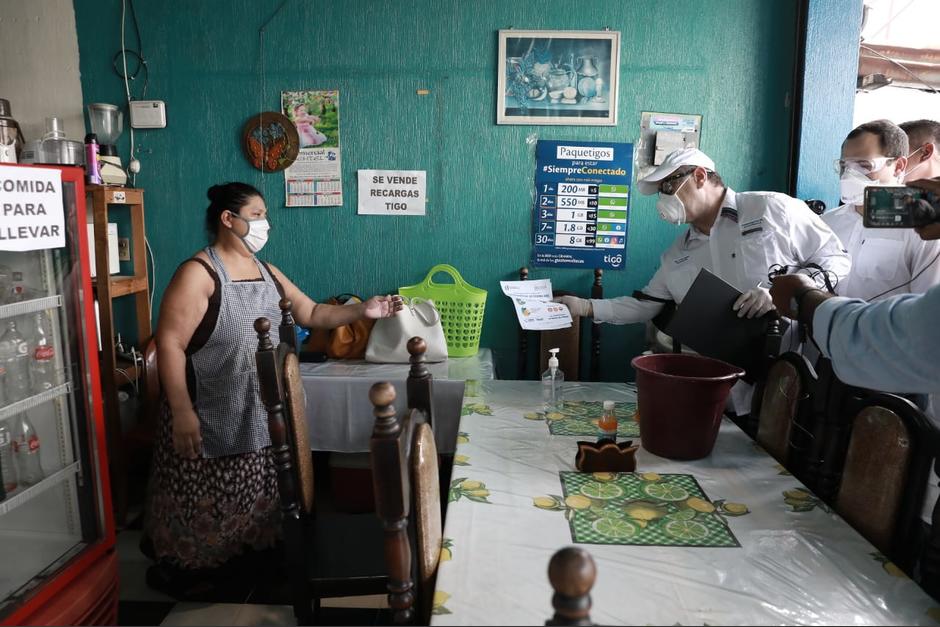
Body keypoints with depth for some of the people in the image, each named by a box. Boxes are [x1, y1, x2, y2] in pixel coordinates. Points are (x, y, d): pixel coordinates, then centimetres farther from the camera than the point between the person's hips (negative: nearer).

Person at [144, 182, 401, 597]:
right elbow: (169, 344, -19)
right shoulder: (198, 273, -15)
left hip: (259, 414, 7)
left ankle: (229, 558, 39)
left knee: (249, 497, 18)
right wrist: (182, 412, -22)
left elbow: (311, 314, 12)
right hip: (210, 416, -7)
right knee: (202, 500, 7)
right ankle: (176, 569, 30)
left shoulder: (268, 273, 9)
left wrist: (362, 310, -2)